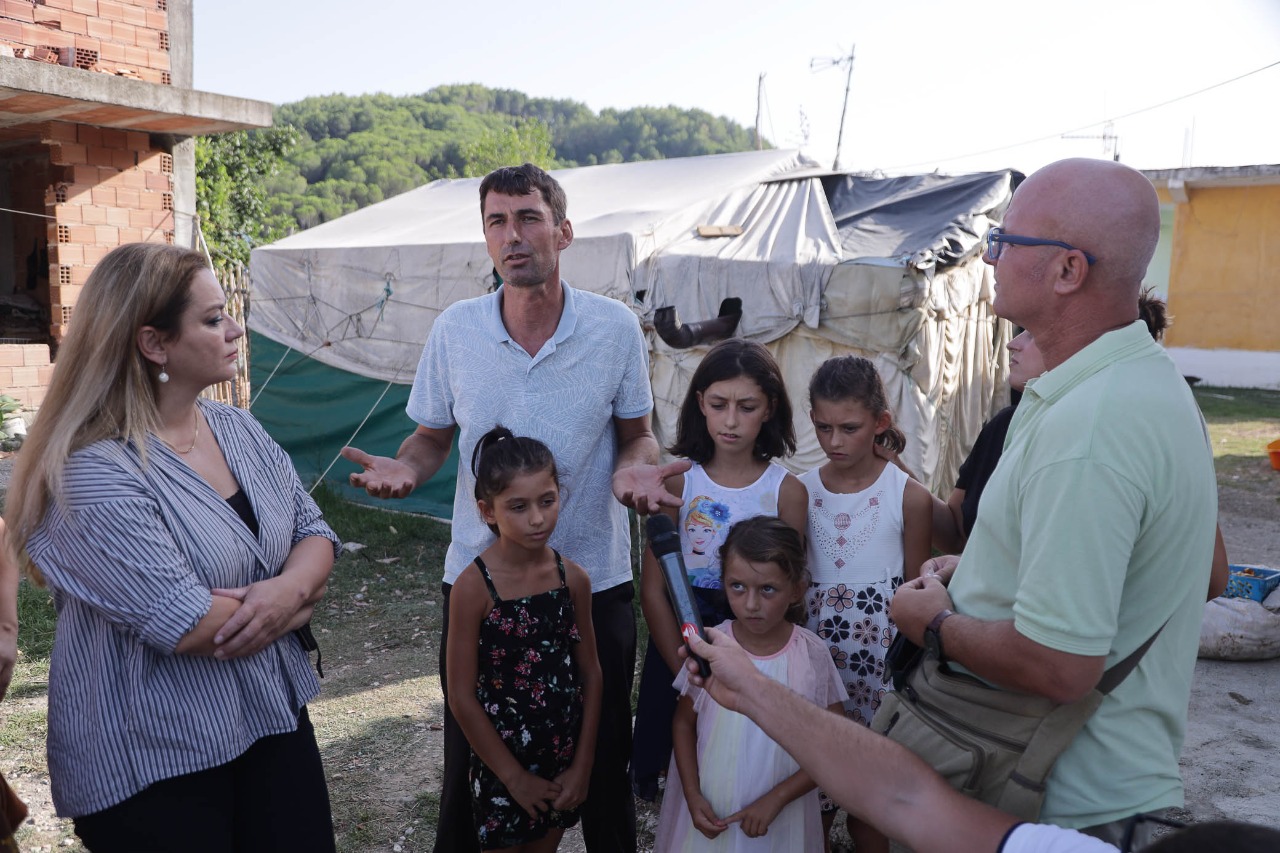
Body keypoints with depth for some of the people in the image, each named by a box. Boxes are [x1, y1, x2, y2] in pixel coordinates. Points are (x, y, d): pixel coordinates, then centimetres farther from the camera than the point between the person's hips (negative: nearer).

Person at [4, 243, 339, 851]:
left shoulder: (238, 428, 3)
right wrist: (300, 602, -11)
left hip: (275, 717, 7)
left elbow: (314, 532, 4)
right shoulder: (94, 474, -21)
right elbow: (186, 624, -27)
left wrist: (290, 587, -18)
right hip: (153, 763, -6)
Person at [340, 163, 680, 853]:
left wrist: (636, 468, -18)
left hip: (593, 578, 0)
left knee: (602, 758, 13)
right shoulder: (454, 329, -3)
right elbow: (432, 437, 7)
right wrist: (404, 468, -15)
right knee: (469, 757, 15)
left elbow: (636, 433, 4)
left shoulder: (615, 326, -6)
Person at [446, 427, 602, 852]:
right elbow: (462, 697, -15)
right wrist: (514, 777, -10)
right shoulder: (474, 586, -19)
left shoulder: (573, 578, -7)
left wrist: (582, 765, -1)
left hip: (564, 759, 4)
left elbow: (590, 674, 1)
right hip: (501, 764, -3)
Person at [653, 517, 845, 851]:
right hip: (710, 811, 1)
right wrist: (693, 796, -8)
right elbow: (684, 722, 0)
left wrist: (776, 798, -14)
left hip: (779, 817, -1)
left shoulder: (812, 656, -15)